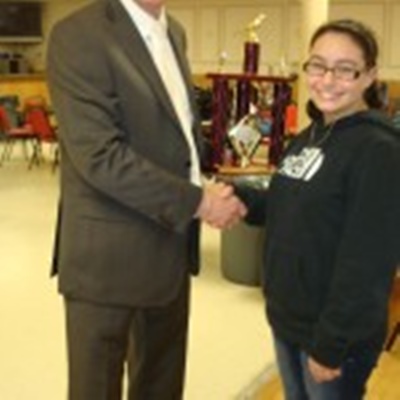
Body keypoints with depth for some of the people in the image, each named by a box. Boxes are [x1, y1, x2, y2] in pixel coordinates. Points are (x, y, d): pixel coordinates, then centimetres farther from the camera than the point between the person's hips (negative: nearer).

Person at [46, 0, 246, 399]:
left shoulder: (174, 32, 11)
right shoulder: (78, 35, -16)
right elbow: (99, 155, -23)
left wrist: (206, 190, -1)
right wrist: (194, 202, -19)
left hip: (171, 243, 8)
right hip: (110, 251, -8)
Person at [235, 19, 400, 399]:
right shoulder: (308, 136, 6)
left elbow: (366, 263, -21)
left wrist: (331, 344, -20)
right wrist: (238, 197, -6)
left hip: (336, 335, -7)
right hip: (287, 319, 8)